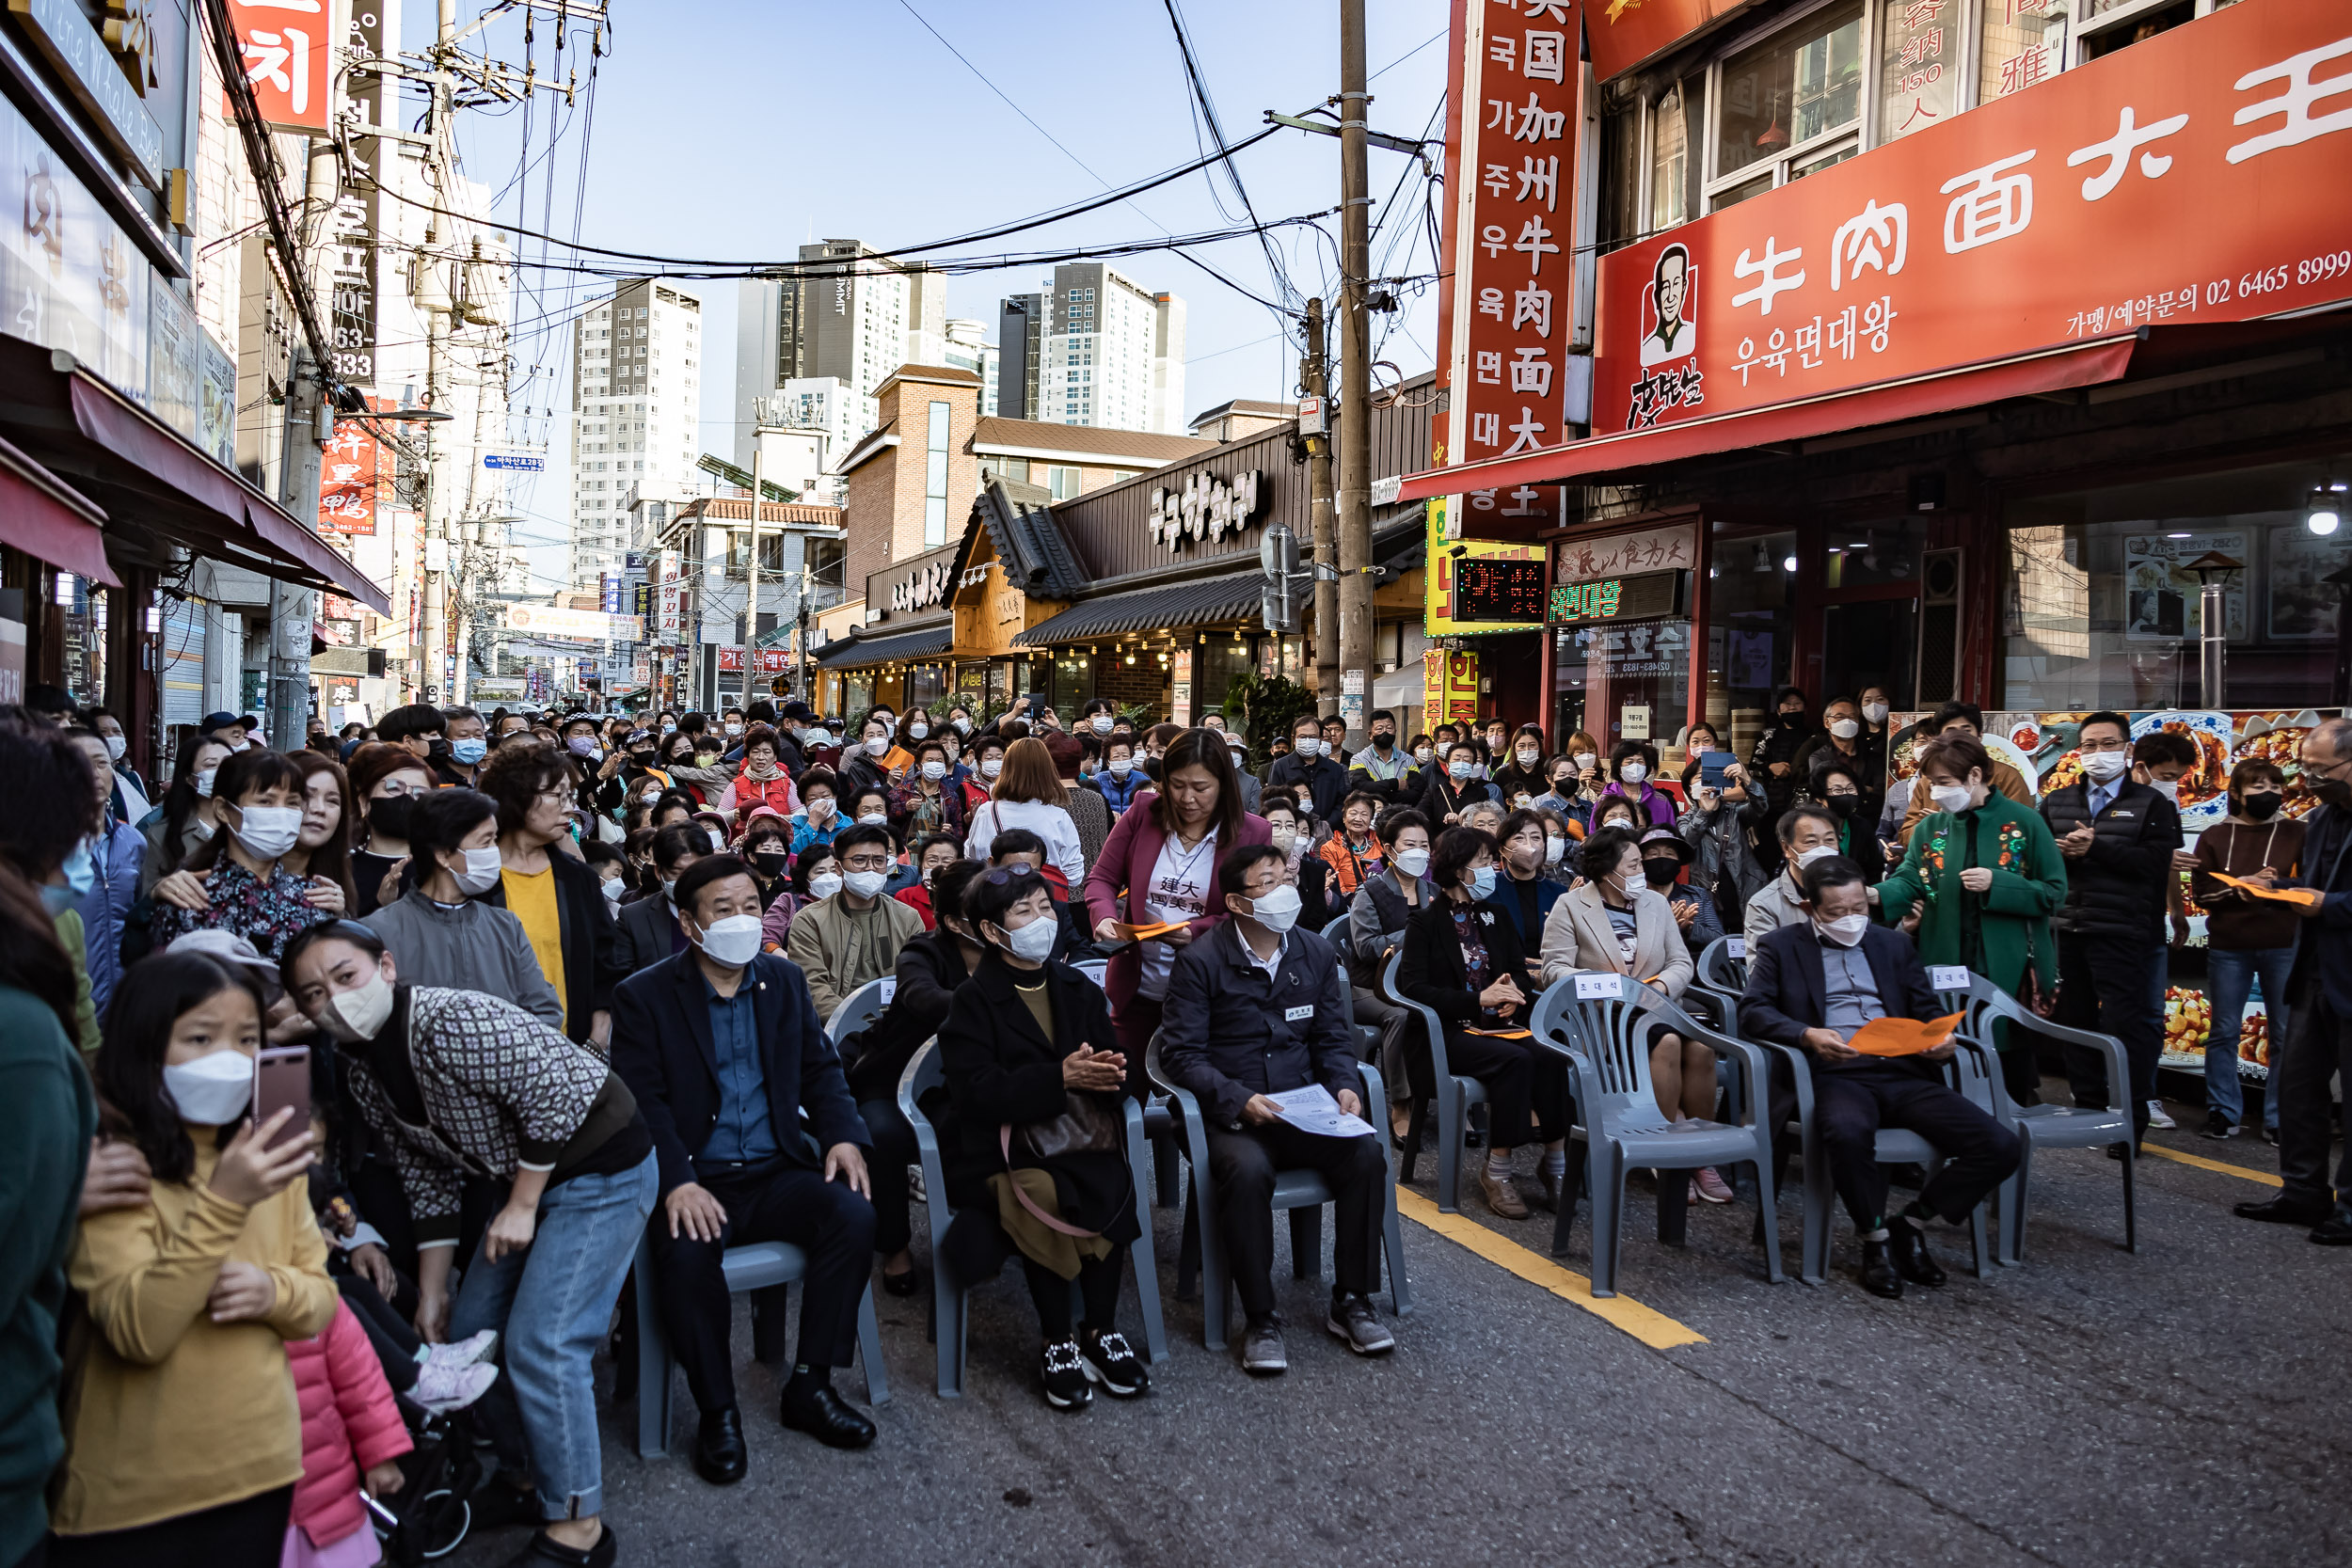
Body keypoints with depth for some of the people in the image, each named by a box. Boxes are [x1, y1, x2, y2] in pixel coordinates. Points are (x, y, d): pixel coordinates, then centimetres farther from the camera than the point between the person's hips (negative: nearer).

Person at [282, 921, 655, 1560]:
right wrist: (431, 1294, 11)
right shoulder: (359, 1064, 1)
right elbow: (426, 1178, 9)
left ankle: (578, 1526, 1)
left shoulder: (454, 1022, -27)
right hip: (523, 1177, 9)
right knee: (469, 1332, 13)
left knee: (541, 1343, -13)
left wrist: (522, 1209, -16)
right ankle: (516, 1474, 35)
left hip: (602, 1169, -9)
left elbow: (557, 1099, -27)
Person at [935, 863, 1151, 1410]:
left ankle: (1100, 1329, -10)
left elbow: (1118, 1063, 11)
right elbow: (978, 1091, -13)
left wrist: (1111, 1072, -15)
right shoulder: (973, 999, 0)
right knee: (1042, 1195, -33)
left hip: (1077, 1138, 4)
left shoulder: (1080, 989, 16)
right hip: (999, 1148, -4)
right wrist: (1060, 1078, -23)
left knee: (1112, 1185, -27)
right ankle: (1058, 1341, -13)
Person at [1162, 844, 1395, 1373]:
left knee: (1366, 1153, -23)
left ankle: (1351, 1302, -7)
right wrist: (1239, 1100, -21)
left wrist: (1344, 1086, -6)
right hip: (1232, 1114, -4)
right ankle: (1261, 1320, -18)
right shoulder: (1201, 962, -6)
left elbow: (1332, 1039, 15)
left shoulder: (1316, 953, 10)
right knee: (1248, 1170, -35)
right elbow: (1181, 1053, -8)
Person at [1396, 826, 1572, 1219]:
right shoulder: (1426, 921, 0)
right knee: (1514, 1059, -33)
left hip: (1499, 1024, 5)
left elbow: (1520, 969, 20)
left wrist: (1513, 994, -5)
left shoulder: (1493, 916, 18)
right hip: (1449, 1032, -5)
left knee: (1552, 1057, -26)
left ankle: (1556, 1167, -20)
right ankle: (1496, 1171, -22)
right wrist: (1479, 999, -18)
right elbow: (1413, 988, -10)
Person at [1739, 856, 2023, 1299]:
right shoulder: (1780, 946, 11)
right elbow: (1753, 1010, -2)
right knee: (1849, 1131, -40)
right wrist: (1806, 1034, -20)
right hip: (1835, 1075, -4)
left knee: (2002, 1146, -16)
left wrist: (1943, 1037, -2)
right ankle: (1875, 1239, -11)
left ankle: (1909, 1224, 5)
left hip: (1904, 1074, 5)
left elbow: (1928, 1008, 22)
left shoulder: (1893, 943, 24)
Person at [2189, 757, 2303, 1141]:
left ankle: (2280, 1119, 11)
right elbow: (2201, 891, 0)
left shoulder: (2299, 833, 5)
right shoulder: (2214, 836, 6)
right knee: (2224, 1032, 6)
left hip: (2284, 946, 0)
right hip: (2228, 946, 1)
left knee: (2285, 1035, 3)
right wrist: (2242, 886, -15)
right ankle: (2222, 1111, 15)